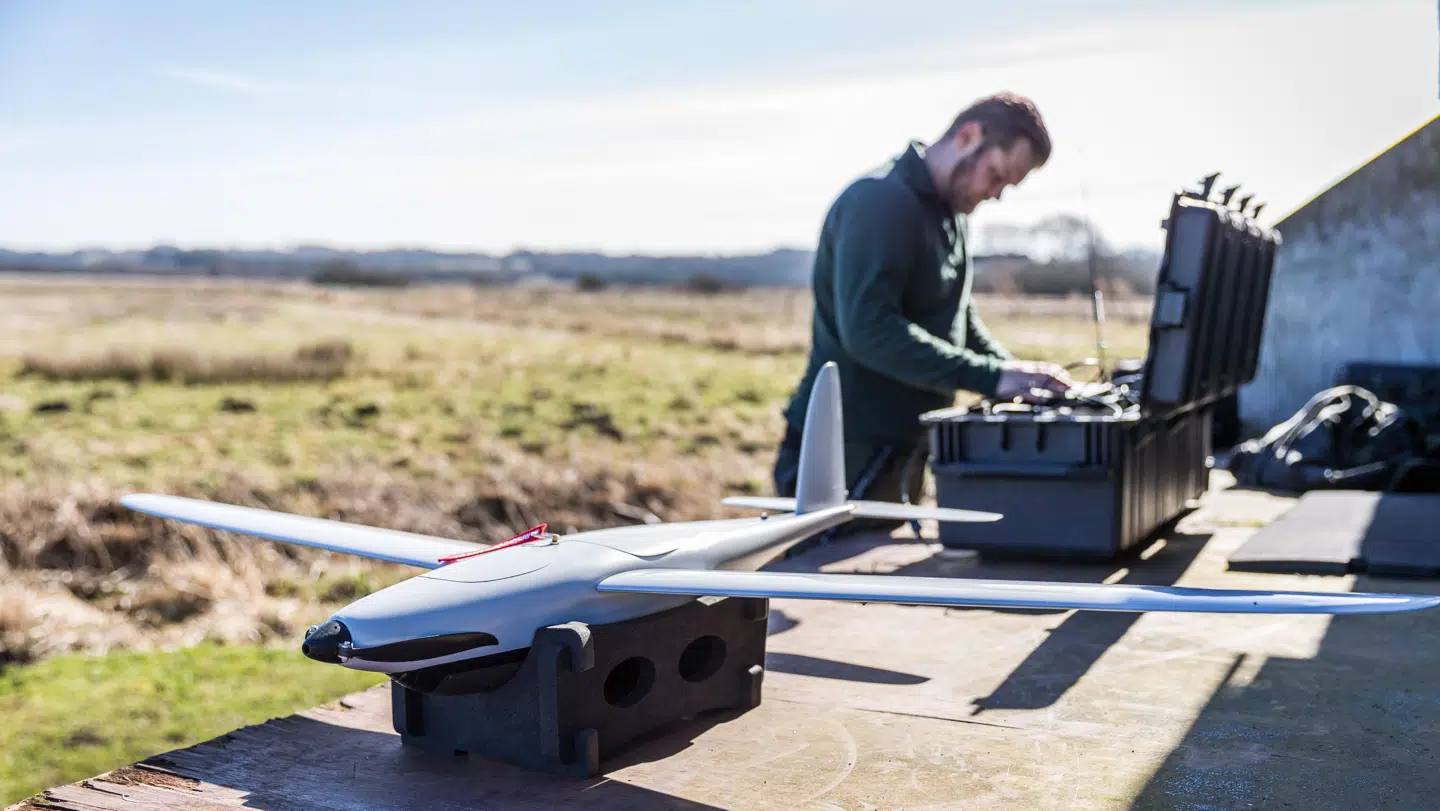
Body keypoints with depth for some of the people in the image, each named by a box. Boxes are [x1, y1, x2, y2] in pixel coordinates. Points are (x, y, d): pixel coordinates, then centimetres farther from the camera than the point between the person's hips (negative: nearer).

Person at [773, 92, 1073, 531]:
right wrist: (991, 377, -29)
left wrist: (1017, 376, 4)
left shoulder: (949, 211, 14)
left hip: (902, 454, 10)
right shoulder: (881, 201, -17)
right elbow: (868, 328, -29)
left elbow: (958, 318, 21)